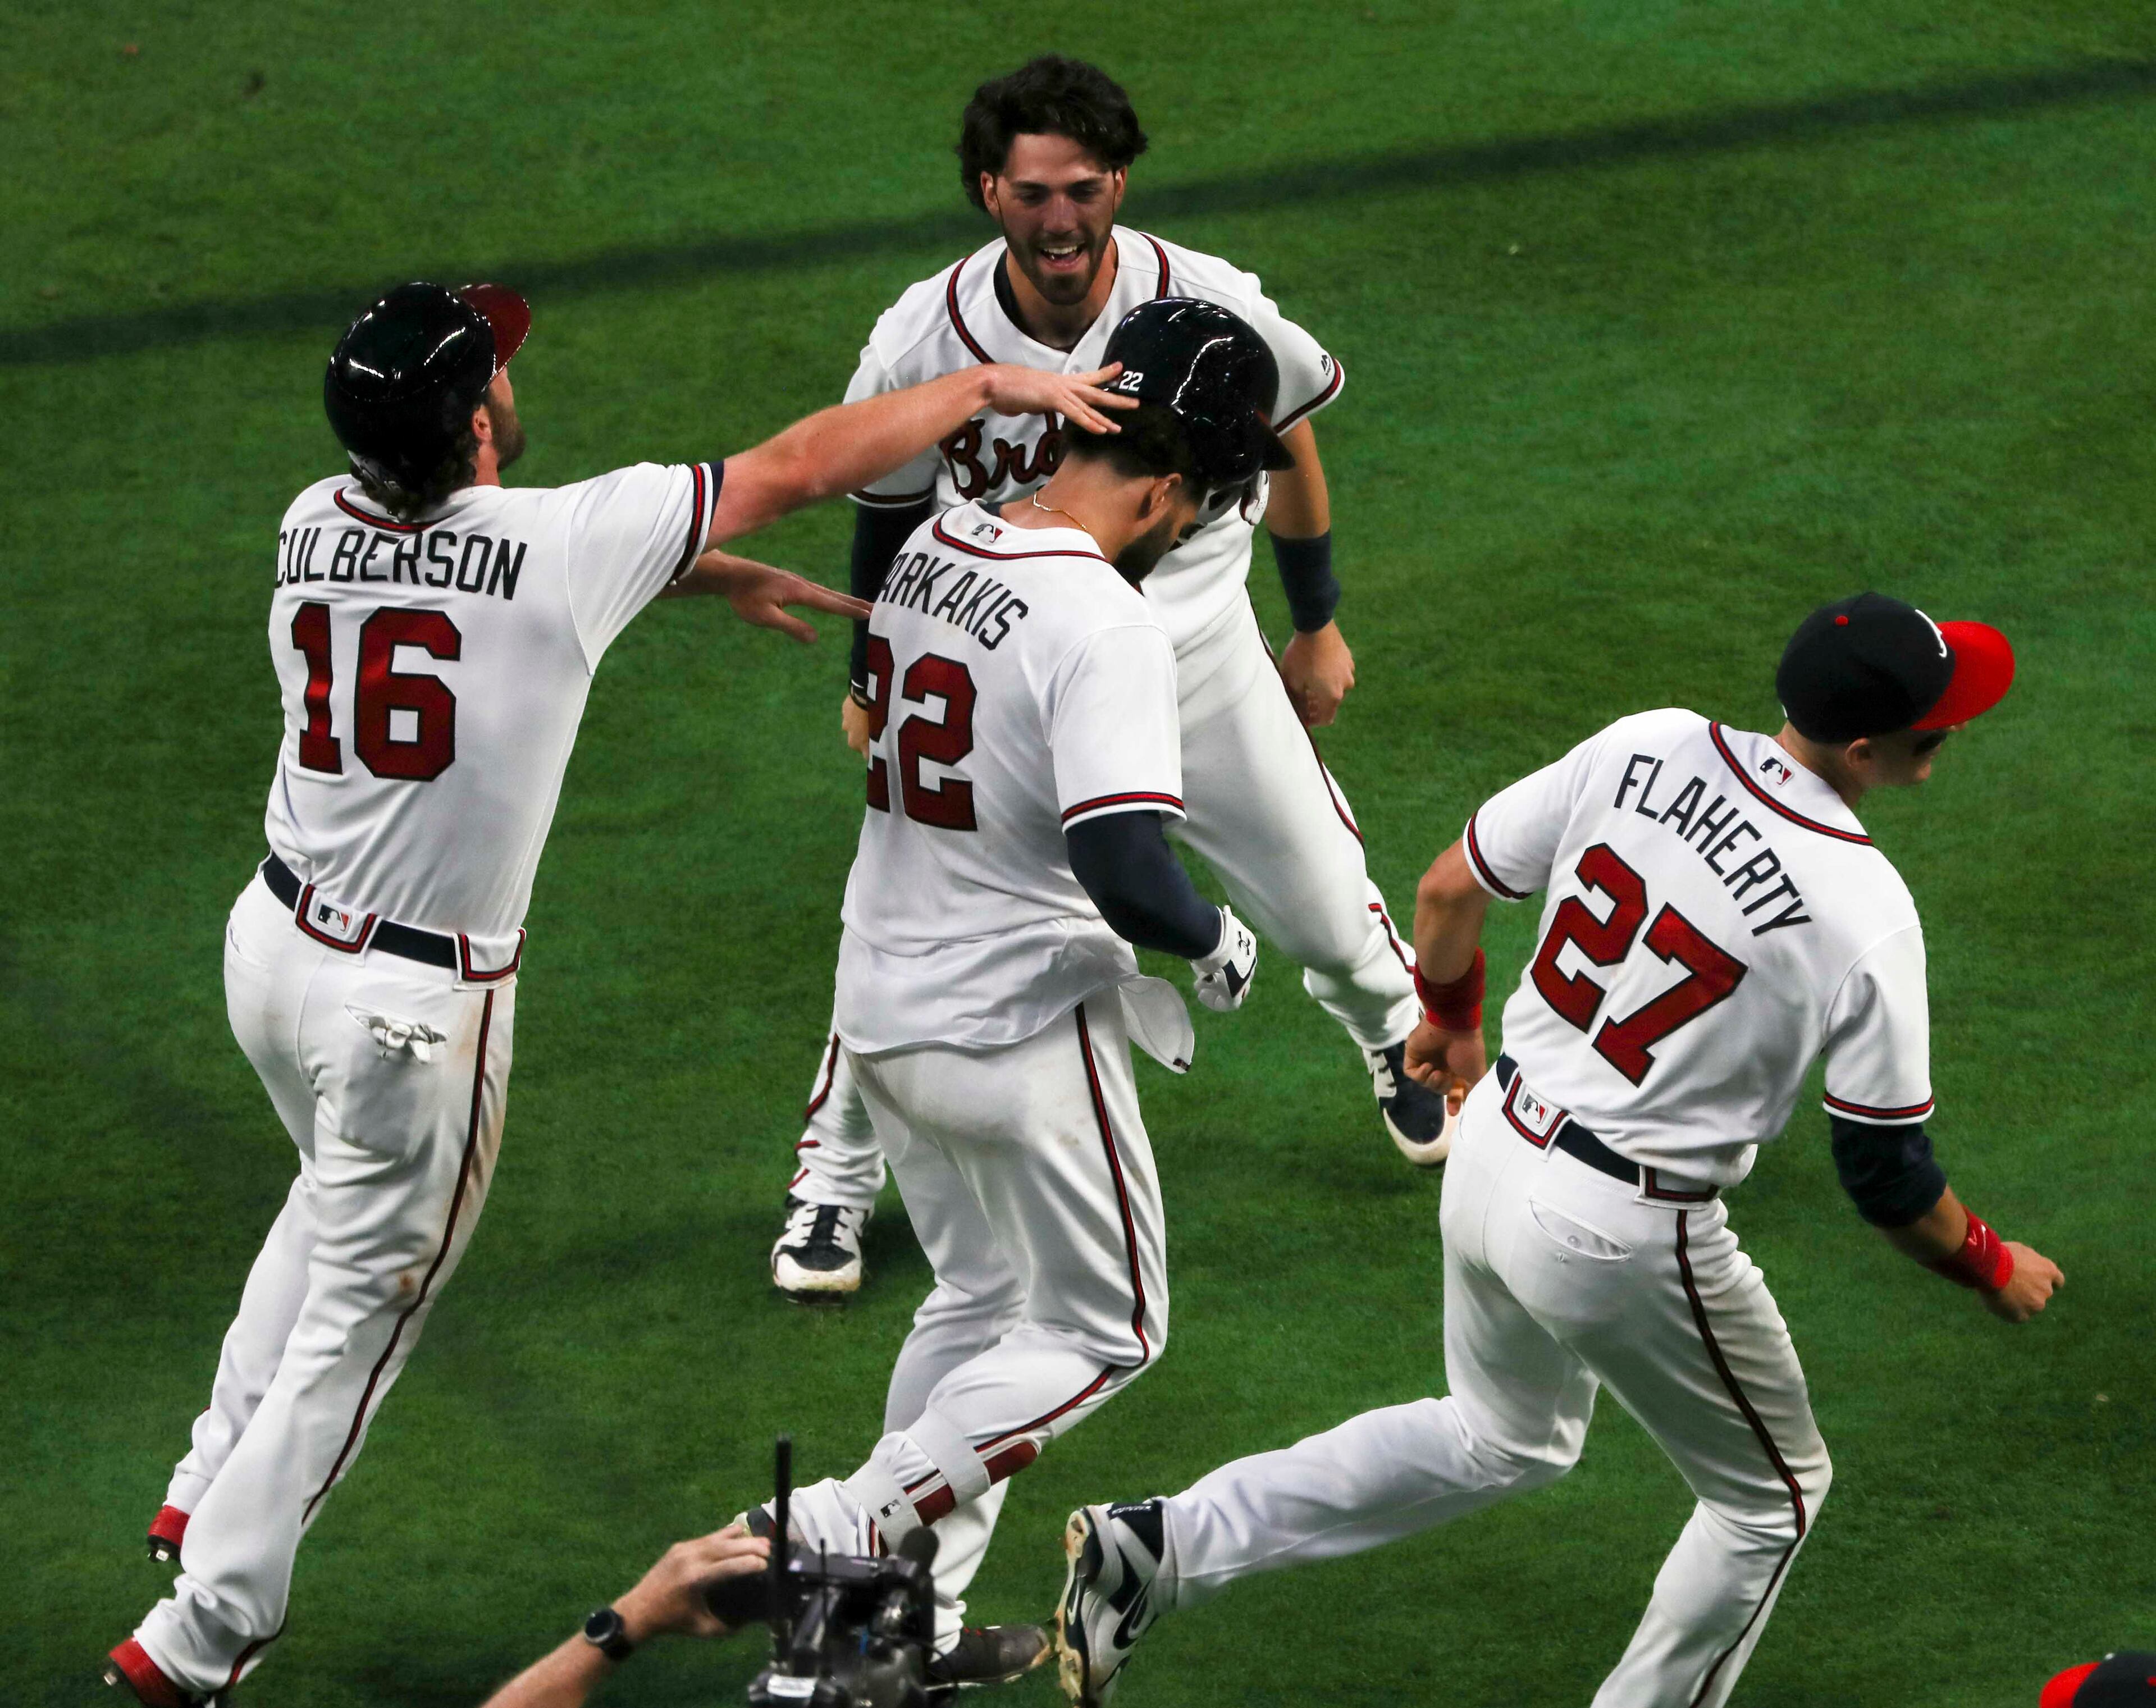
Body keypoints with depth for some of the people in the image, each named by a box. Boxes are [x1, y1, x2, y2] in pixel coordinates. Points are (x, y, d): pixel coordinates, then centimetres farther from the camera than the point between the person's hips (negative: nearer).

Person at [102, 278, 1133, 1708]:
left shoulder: (317, 522, -6)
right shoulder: (563, 542, -23)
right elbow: (799, 469, -15)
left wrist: (705, 574, 18)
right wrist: (989, 388, -3)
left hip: (275, 943, 6)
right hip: (417, 1004, -6)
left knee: (339, 1199, 33)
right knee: (358, 1316, 10)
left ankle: (212, 1485, 40)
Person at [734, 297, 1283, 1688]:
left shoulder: (931, 553, 1)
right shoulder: (1105, 623, -23)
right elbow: (1124, 869, -32)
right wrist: (1216, 939, -10)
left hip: (883, 1009, 8)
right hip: (1021, 1027, -8)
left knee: (976, 1305, 24)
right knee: (1104, 1330, 11)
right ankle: (849, 1528, -2)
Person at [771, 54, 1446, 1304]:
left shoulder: (1214, 310, -19)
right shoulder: (924, 343, -20)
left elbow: (1285, 438, 2)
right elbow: (888, 510, -1)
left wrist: (1318, 625, 12)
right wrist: (871, 687, 10)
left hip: (1196, 648, 1)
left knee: (1326, 913, 9)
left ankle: (1398, 1039, 46)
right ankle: (836, 1176, 16)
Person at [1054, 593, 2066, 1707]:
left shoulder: (1644, 749, -7)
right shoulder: (1867, 915, -21)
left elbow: (1451, 887, 4)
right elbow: (1886, 1174, -13)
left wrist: (1449, 1014, 24)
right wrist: (1991, 1268, 6)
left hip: (1494, 1151, 6)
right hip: (1626, 1233, -6)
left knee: (1506, 1440, 30)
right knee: (1771, 1495, 20)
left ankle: (1162, 1546, 19)